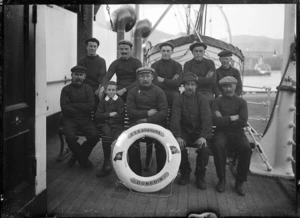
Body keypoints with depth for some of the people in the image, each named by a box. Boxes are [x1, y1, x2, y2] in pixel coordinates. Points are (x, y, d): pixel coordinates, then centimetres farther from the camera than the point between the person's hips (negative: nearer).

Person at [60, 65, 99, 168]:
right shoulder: (66, 89, 4)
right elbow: (65, 108, -8)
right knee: (70, 137, -28)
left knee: (94, 136, -23)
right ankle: (83, 159, -1)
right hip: (70, 119, -2)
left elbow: (91, 106, -4)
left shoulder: (88, 89, 10)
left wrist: (73, 105, -9)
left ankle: (78, 155, 4)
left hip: (85, 119, 2)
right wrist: (82, 109, -6)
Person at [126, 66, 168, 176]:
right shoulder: (133, 91, 12)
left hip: (156, 123, -1)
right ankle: (135, 173, -15)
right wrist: (147, 113, -8)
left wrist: (148, 120, -13)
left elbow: (164, 112, -3)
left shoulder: (159, 91, 8)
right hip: (138, 123, 1)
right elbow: (130, 111, 1)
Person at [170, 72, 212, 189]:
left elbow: (206, 119, -12)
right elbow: (175, 119, -11)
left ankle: (200, 176, -2)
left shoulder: (202, 99, 0)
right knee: (179, 146, -27)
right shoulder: (178, 100, 2)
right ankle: (185, 173, 0)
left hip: (199, 132, 0)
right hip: (184, 132, 1)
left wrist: (203, 136, -28)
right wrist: (177, 136, -27)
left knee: (204, 148, -27)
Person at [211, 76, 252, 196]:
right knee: (218, 145, -34)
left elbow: (243, 122, -6)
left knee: (246, 149, -29)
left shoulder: (241, 102, 10)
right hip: (221, 132, -1)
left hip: (237, 133, 1)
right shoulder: (217, 101, 8)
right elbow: (215, 121, -8)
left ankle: (240, 182, -10)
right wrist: (232, 118, -8)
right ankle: (221, 179, -14)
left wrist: (224, 120, -6)